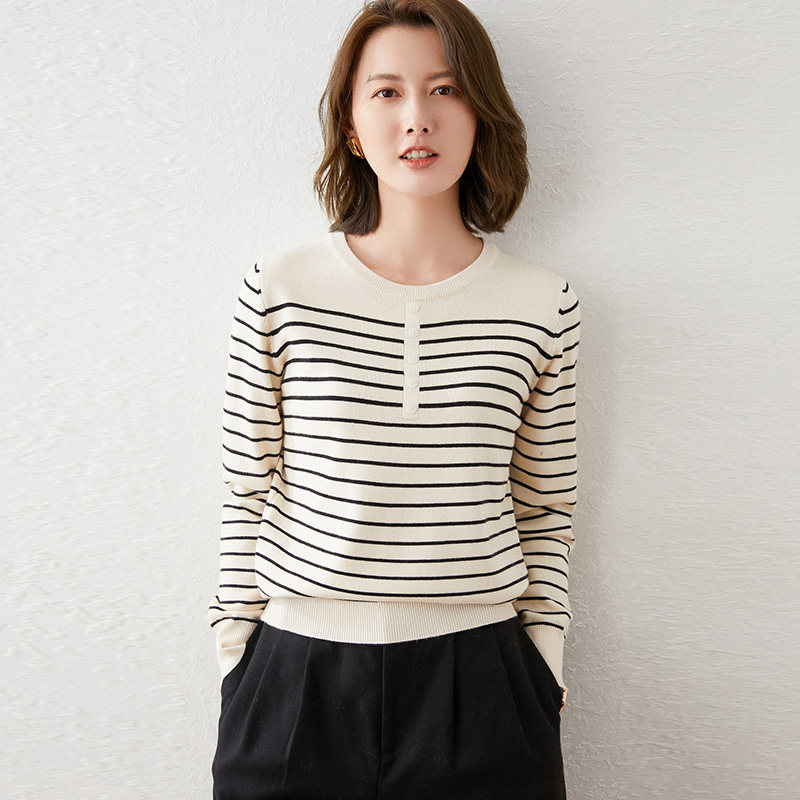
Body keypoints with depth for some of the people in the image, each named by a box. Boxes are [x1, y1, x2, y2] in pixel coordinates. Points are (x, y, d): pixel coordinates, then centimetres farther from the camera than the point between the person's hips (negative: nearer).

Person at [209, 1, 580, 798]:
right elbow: (247, 495, 1)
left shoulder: (543, 303, -2)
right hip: (298, 673, 0)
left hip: (477, 675, 1)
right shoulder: (279, 287, -5)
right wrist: (240, 653, 3)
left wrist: (542, 666, 4)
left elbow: (546, 512, 4)